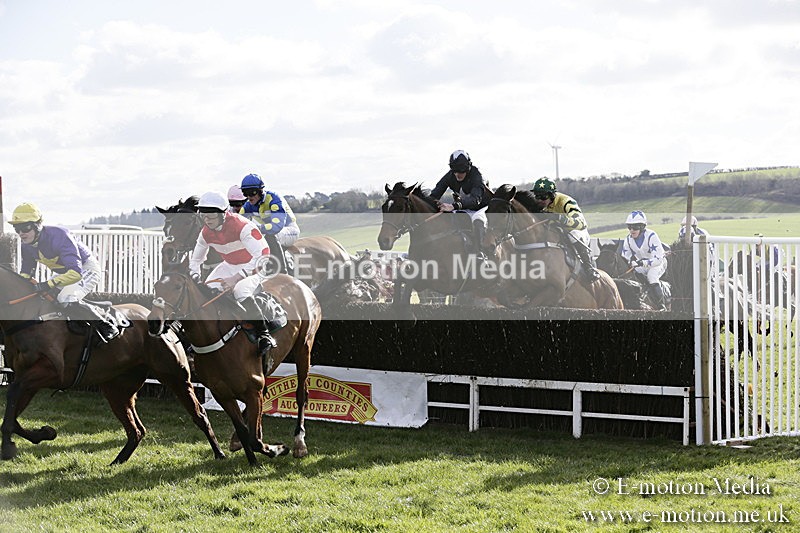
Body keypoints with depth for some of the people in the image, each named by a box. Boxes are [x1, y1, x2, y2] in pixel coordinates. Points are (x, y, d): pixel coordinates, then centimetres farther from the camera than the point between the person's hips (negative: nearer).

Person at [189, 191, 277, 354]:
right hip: (230, 266, 7)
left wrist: (237, 277, -41)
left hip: (254, 267, -7)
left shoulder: (242, 226, -29)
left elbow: (263, 255, -37)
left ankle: (264, 334, -26)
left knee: (241, 291, -35)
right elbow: (196, 259, 13)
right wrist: (194, 278, -5)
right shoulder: (206, 233, -6)